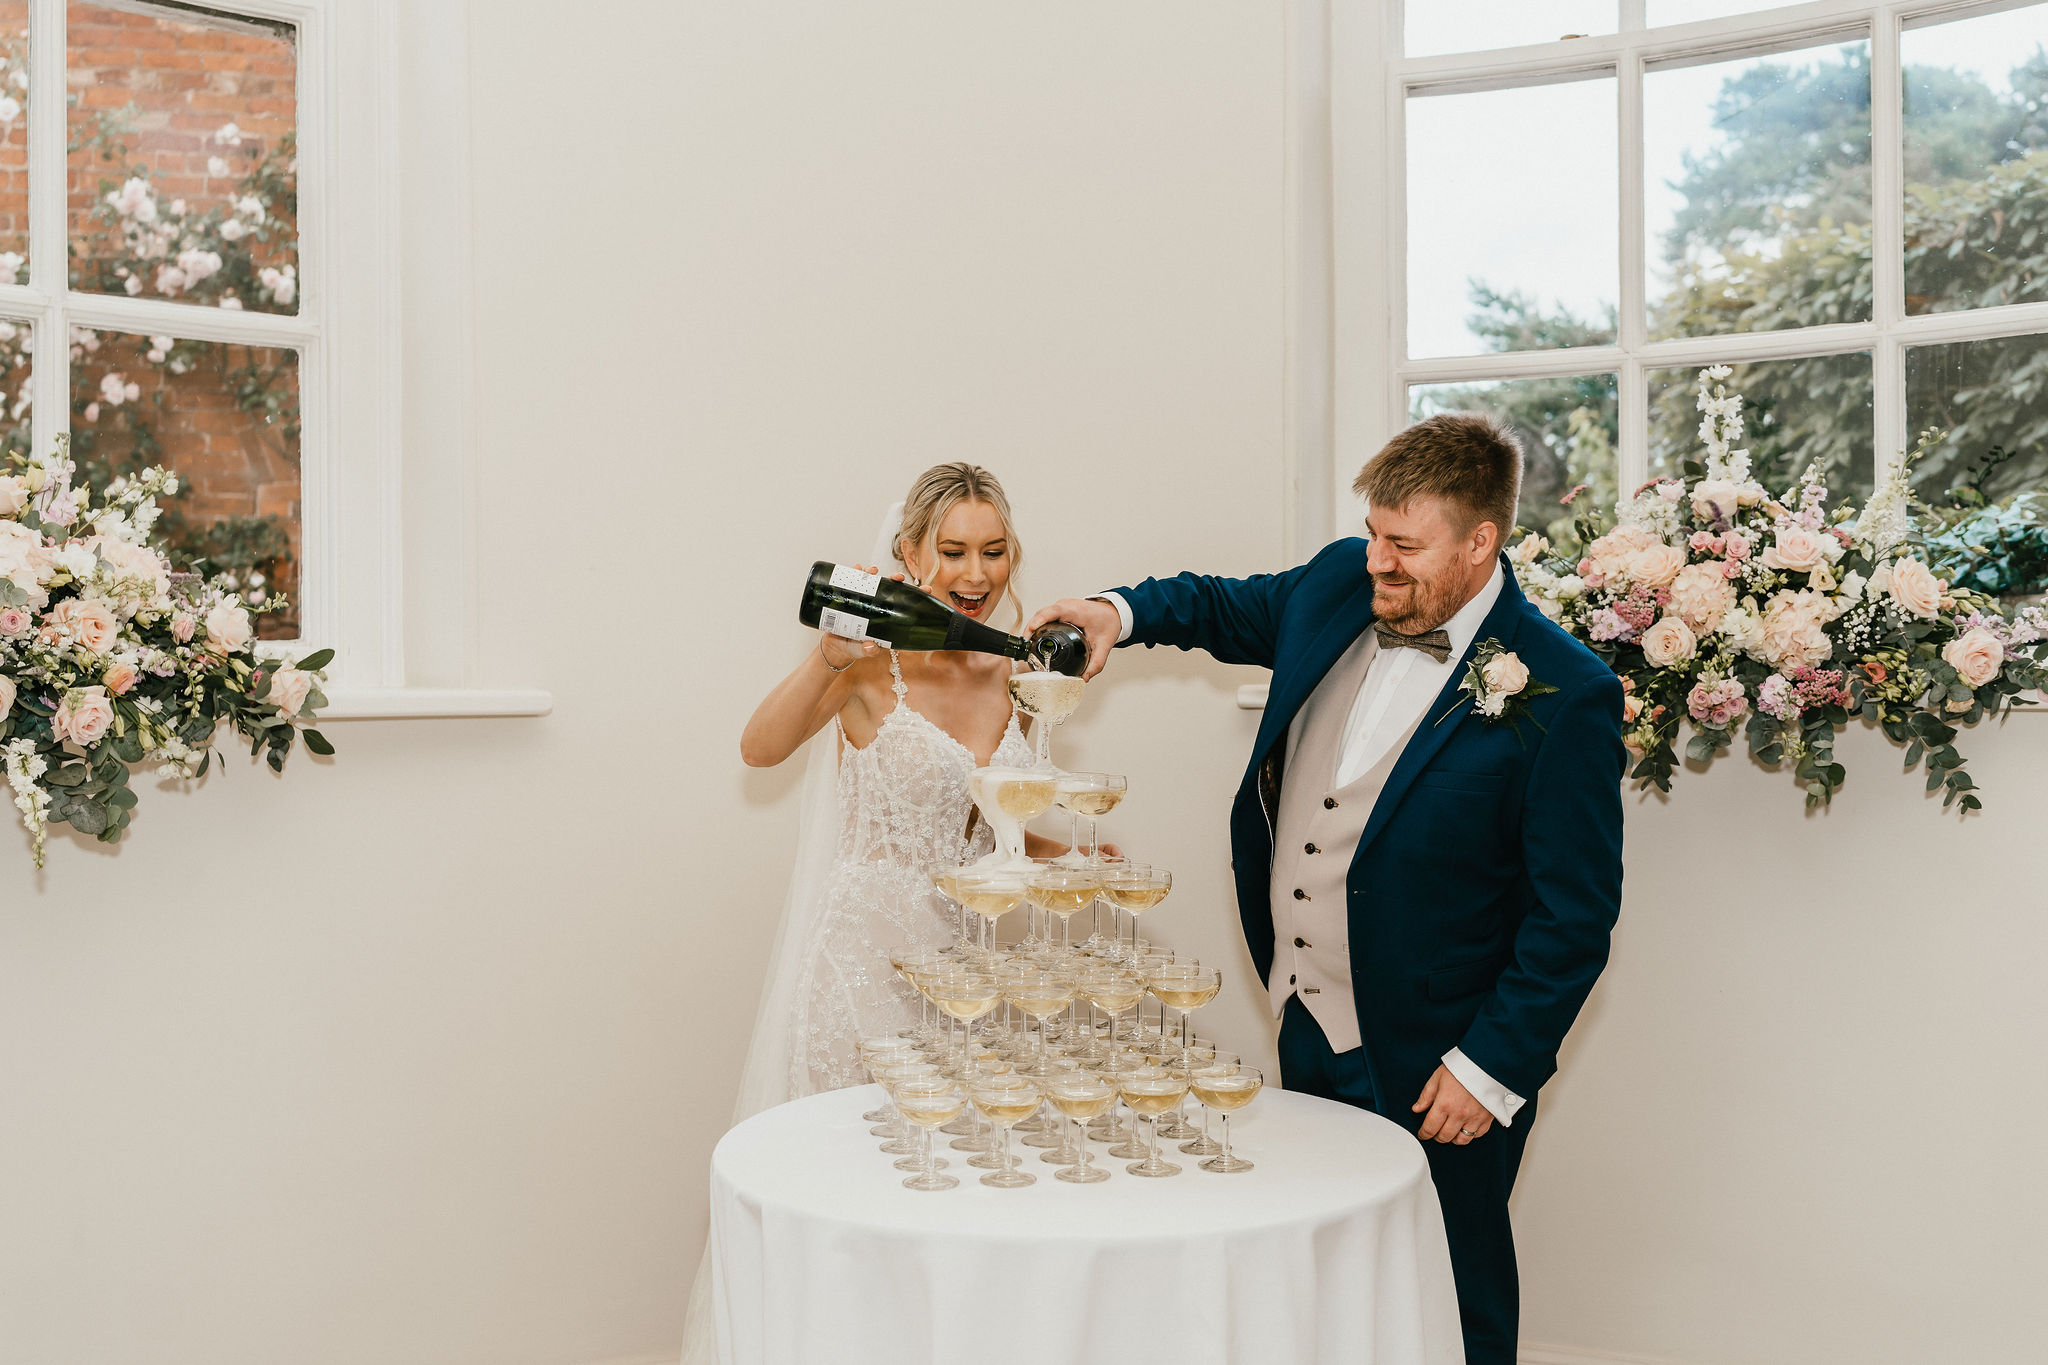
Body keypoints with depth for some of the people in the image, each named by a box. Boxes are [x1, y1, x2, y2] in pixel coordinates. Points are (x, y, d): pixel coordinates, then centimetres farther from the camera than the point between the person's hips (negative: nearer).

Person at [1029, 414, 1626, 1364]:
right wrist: (1121, 613, 2)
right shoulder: (1336, 587, -1)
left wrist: (1492, 1069, -15)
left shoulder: (1563, 692, -18)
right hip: (1307, 1037, 6)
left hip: (1429, 1070, -6)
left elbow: (1574, 913, -15)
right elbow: (1226, 608, 21)